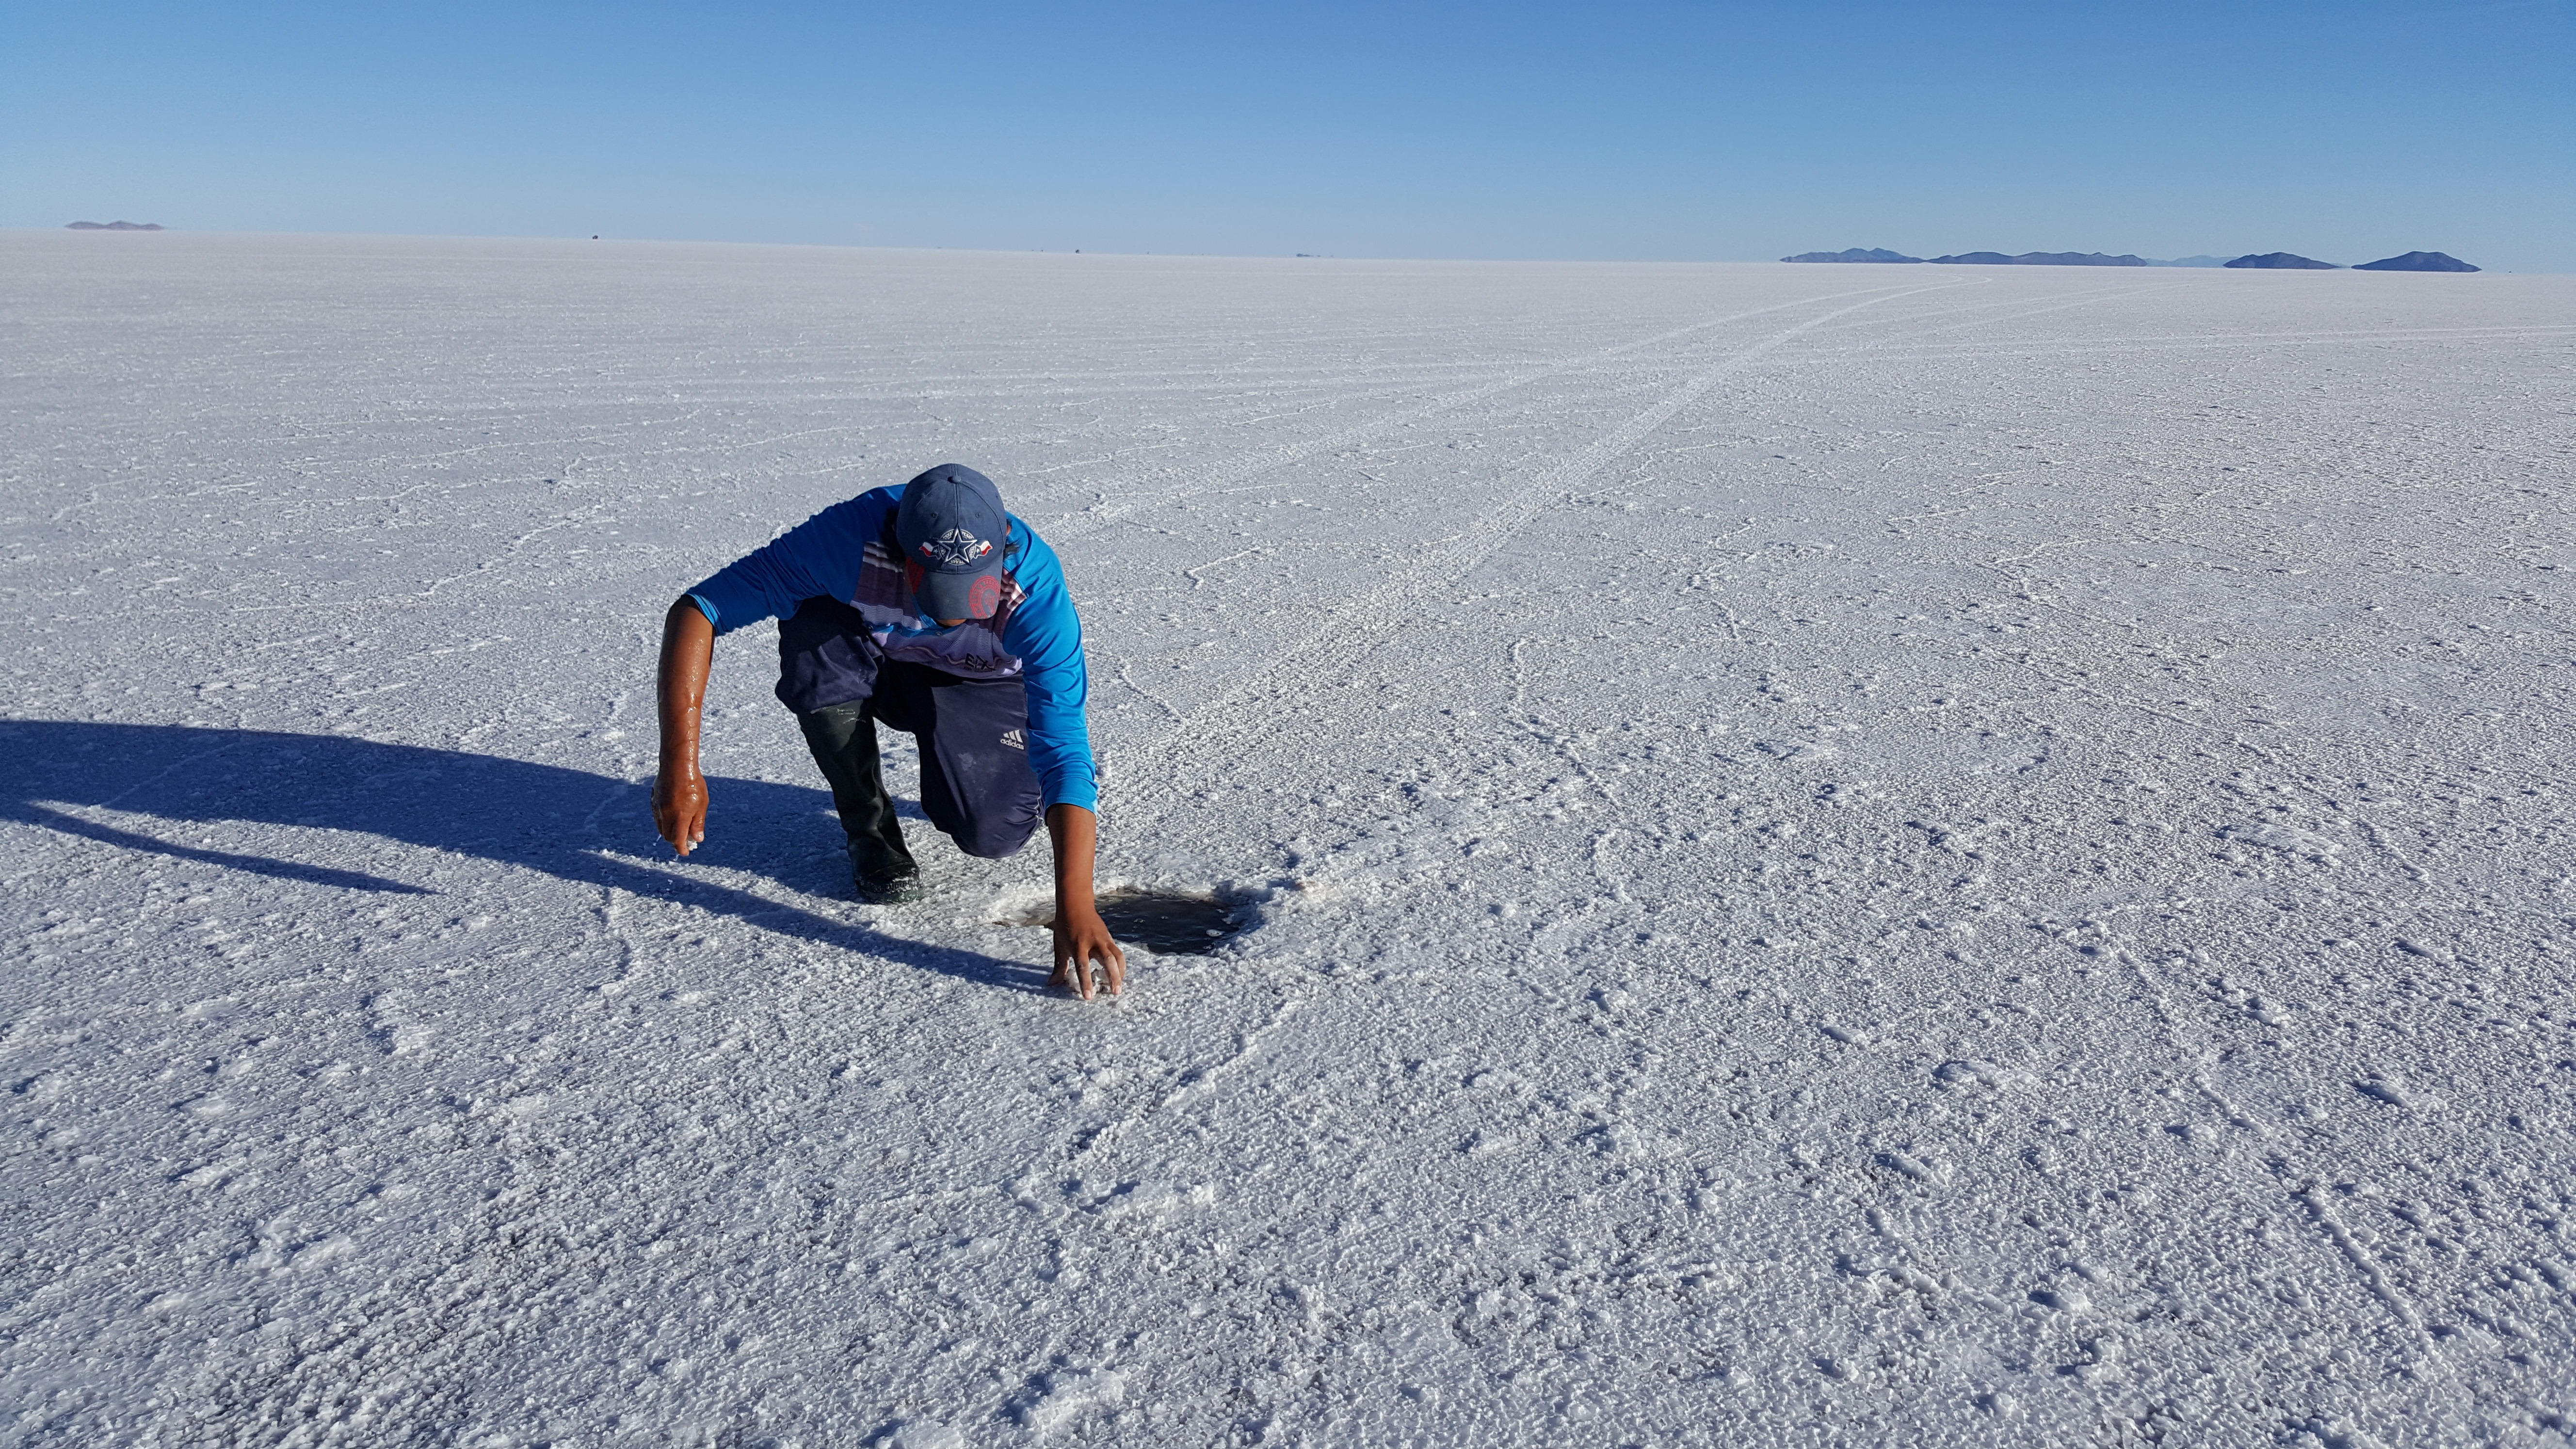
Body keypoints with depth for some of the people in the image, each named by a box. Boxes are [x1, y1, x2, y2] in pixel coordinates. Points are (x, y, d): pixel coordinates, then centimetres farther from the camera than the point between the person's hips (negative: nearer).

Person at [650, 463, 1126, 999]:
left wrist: (1075, 906, -49)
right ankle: (869, 828, -11)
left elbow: (1066, 748, -40)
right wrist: (680, 766, -40)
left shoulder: (1035, 587, -37)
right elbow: (695, 611, -32)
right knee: (811, 630, -33)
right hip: (874, 663, 2)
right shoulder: (851, 537, -37)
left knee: (992, 835, -26)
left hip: (981, 686, -1)